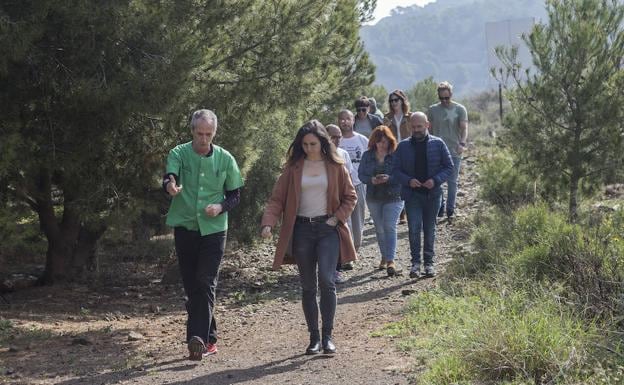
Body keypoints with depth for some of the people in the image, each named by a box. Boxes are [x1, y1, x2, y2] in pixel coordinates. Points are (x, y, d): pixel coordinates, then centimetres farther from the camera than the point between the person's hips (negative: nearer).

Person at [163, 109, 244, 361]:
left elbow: (235, 194, 9)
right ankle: (208, 339, 18)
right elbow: (169, 177, -21)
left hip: (213, 229, -1)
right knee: (191, 285, 6)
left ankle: (199, 338, -19)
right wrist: (170, 186, -46)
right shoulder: (179, 154, -3)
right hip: (184, 227, 1)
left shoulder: (225, 159, 1)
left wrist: (221, 206, -13)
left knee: (206, 283, -12)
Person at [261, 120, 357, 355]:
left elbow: (350, 196, 9)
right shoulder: (294, 168, 3)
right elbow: (277, 198, 0)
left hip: (327, 229, -2)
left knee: (326, 280, -16)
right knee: (307, 286, 6)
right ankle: (314, 337, 15)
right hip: (302, 230, 2)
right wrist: (268, 223, -16)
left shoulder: (335, 166, 2)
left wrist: (338, 218, -6)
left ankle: (327, 336, -6)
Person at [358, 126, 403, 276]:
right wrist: (371, 180, -14)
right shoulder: (367, 156, 4)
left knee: (390, 227, -13)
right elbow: (361, 174, 5)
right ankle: (384, 257, 27)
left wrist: (389, 178, -25)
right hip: (373, 198, 4)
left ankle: (391, 260, -16)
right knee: (379, 229, 13)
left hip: (393, 197, -4)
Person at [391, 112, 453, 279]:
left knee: (430, 229, 10)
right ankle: (415, 262, 0)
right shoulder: (403, 146, 1)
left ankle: (429, 262, 21)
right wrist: (408, 181, -16)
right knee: (414, 228, -10)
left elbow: (449, 167, 2)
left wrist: (436, 180, -14)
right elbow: (395, 171, 3)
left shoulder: (438, 144, -1)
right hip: (412, 194, -1)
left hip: (432, 194, 1)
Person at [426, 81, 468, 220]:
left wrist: (462, 143, -22)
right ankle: (439, 208, 10)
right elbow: (429, 130, 13)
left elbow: (464, 128, -5)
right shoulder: (432, 110, 8)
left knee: (452, 182, 3)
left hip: (454, 152, -2)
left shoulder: (460, 109, 2)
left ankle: (450, 210, 11)